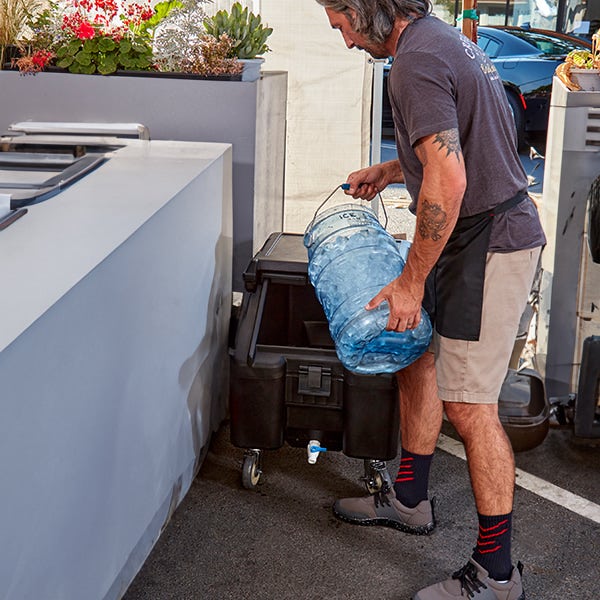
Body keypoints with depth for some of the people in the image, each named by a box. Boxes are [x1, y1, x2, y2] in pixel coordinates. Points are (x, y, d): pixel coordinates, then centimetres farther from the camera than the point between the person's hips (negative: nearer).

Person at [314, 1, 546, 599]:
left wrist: (411, 280, -21)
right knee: (416, 360, 19)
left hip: (491, 244, -11)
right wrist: (391, 170, 23)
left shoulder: (416, 61, -19)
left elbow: (449, 181, -28)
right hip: (474, 235, 11)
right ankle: (409, 500, 35)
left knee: (468, 404, -7)